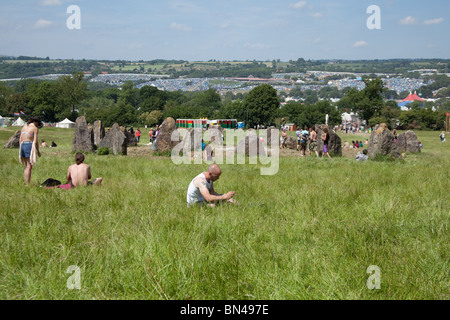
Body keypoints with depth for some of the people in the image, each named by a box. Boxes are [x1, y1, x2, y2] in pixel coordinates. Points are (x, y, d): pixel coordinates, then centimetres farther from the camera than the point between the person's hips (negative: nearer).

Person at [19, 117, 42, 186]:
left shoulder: (24, 127, 16)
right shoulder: (35, 128, -4)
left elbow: (20, 140, 14)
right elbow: (35, 141, -9)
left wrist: (20, 150, 19)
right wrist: (38, 151, 1)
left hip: (22, 146, 7)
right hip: (29, 146, -7)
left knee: (27, 166, 14)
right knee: (29, 167, -6)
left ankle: (26, 183, 12)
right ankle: (28, 185, -10)